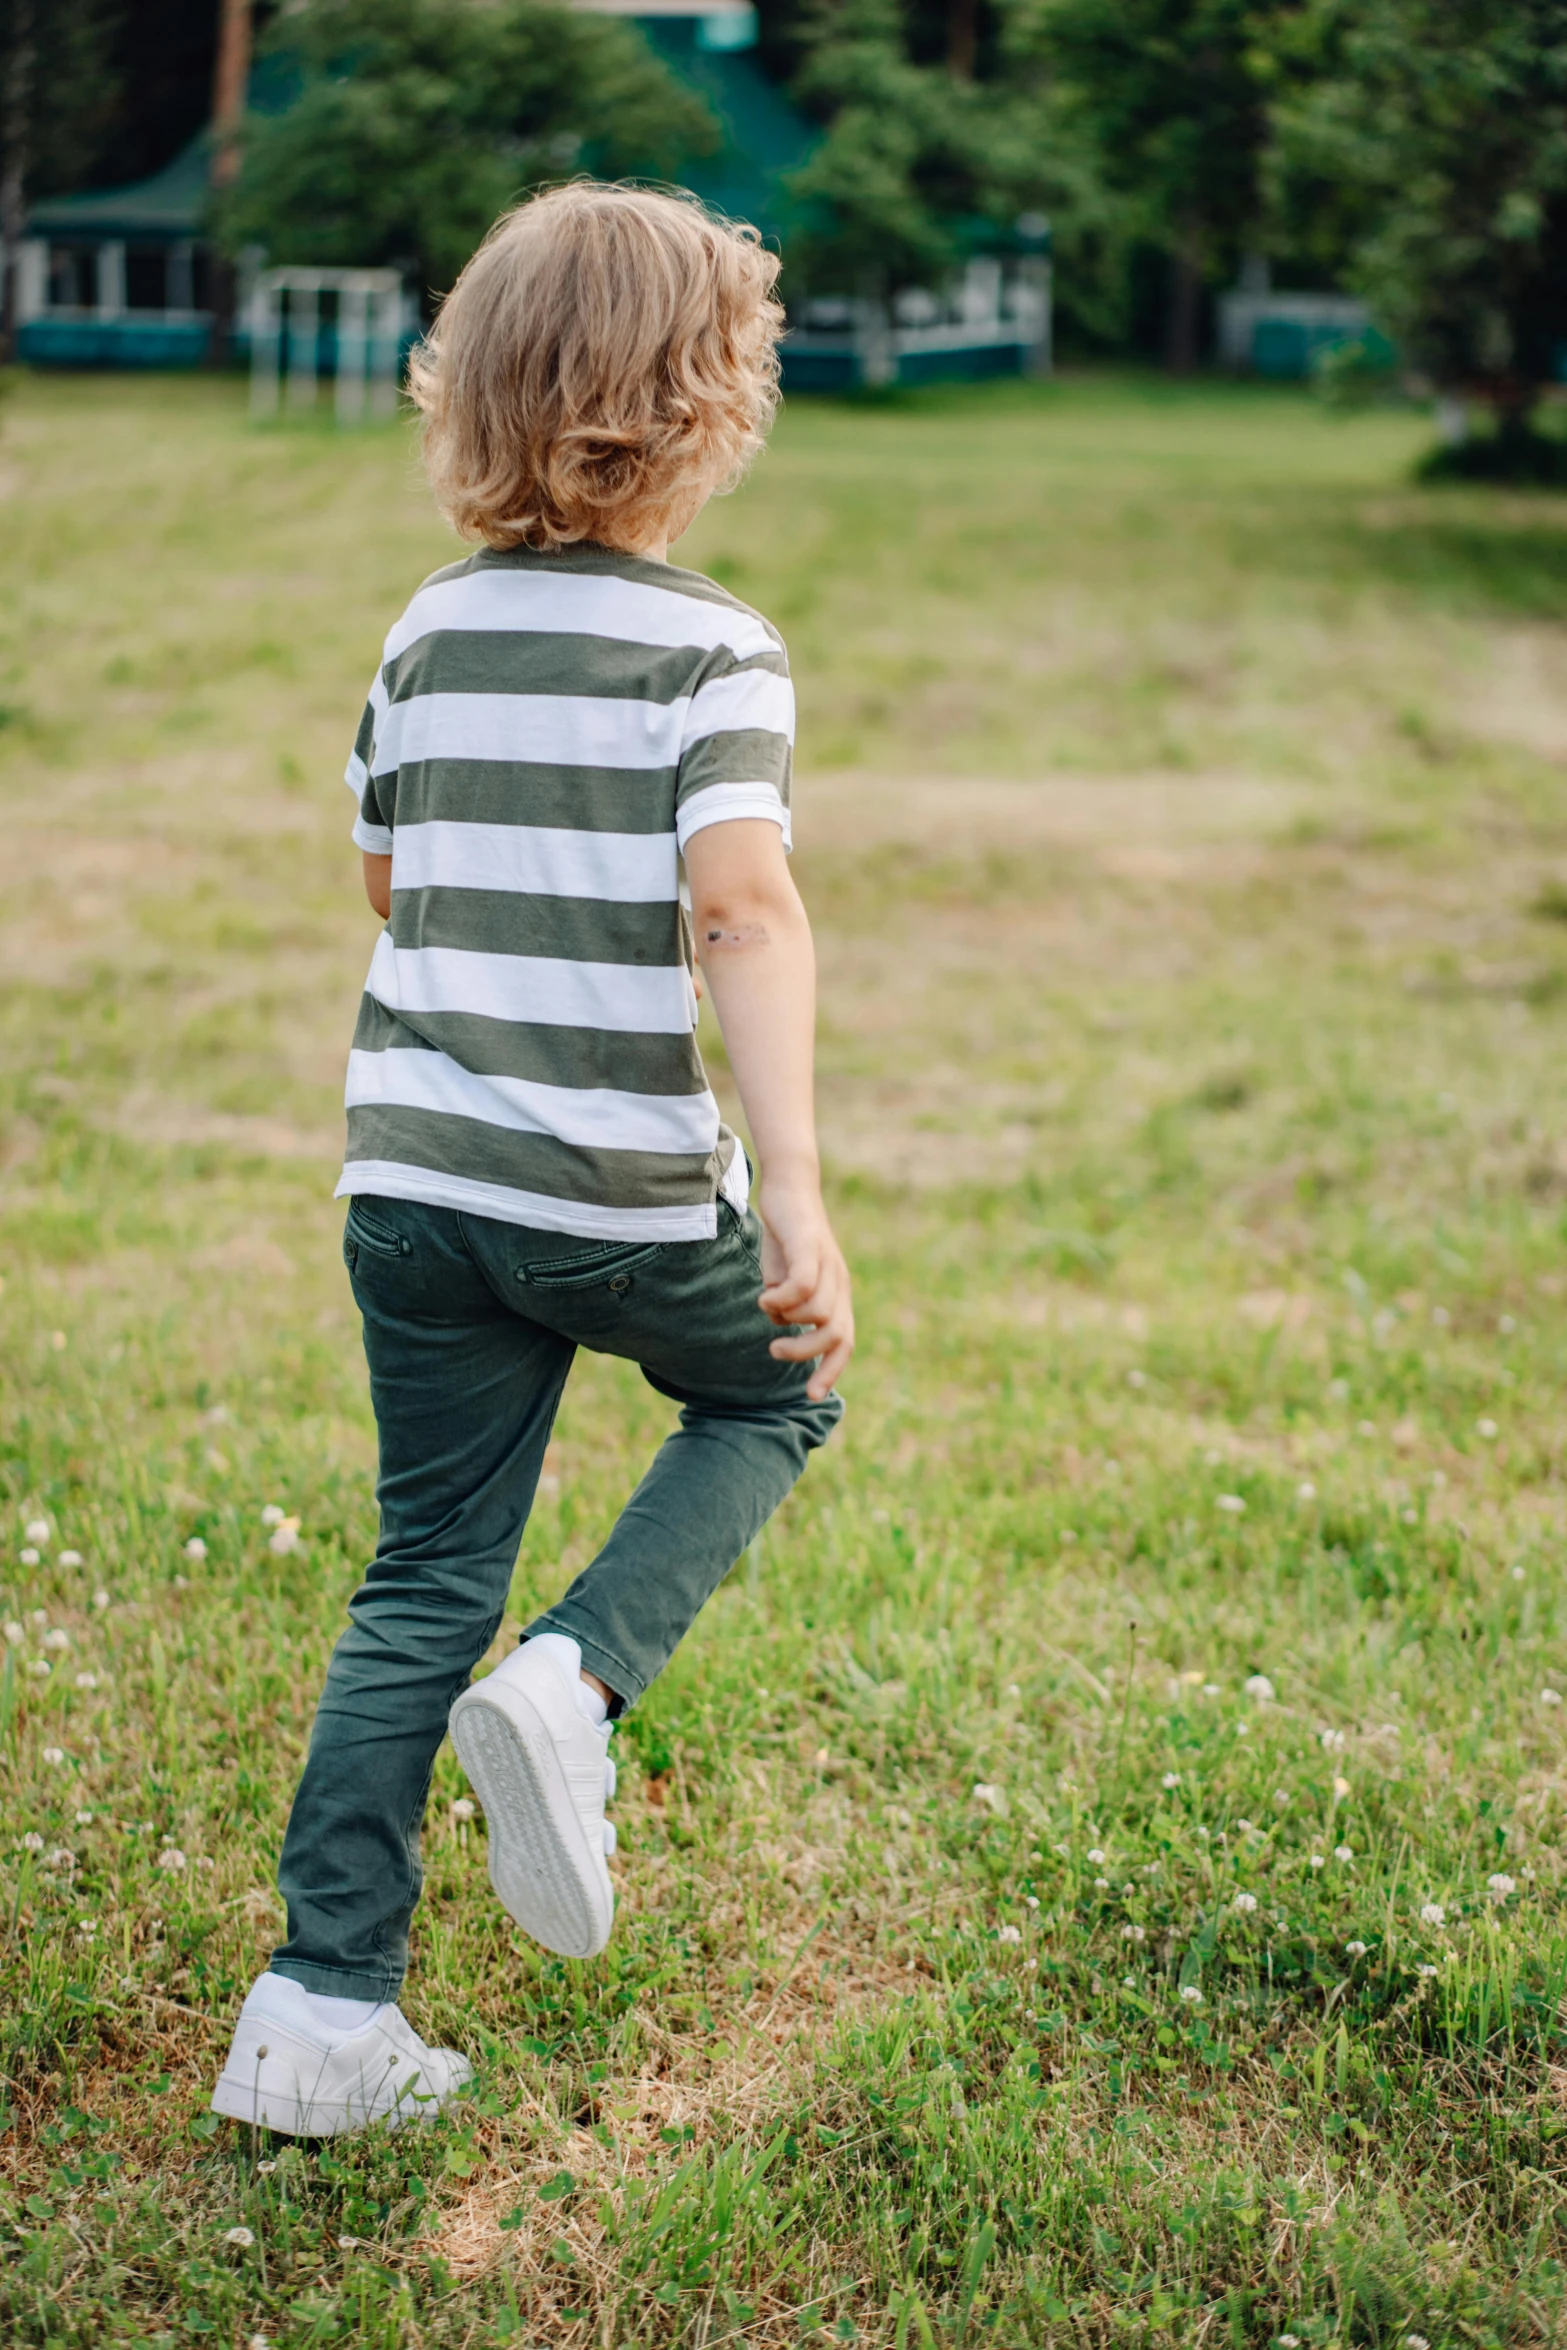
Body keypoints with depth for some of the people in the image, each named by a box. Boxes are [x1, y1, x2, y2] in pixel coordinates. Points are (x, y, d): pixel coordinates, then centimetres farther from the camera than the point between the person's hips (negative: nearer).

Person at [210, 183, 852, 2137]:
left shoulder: (432, 631, 8)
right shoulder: (713, 647, -10)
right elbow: (743, 902, -23)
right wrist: (797, 1192, -28)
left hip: (412, 1175, 5)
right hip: (625, 1194, -5)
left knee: (427, 1577, 13)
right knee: (771, 1395, 25)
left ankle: (322, 2014, 10)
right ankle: (569, 1686, 3)